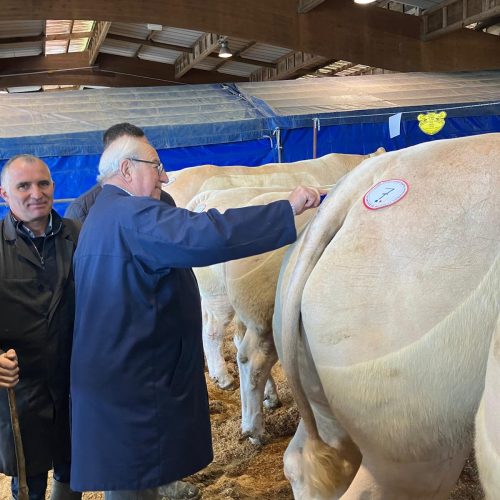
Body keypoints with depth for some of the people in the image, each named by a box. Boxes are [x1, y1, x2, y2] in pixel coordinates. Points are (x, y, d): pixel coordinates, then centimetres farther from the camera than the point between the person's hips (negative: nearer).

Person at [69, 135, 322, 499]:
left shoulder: (105, 215, 16)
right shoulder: (134, 215, -20)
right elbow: (206, 236, -35)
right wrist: (289, 209, -29)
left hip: (114, 372, 11)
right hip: (133, 384, -11)